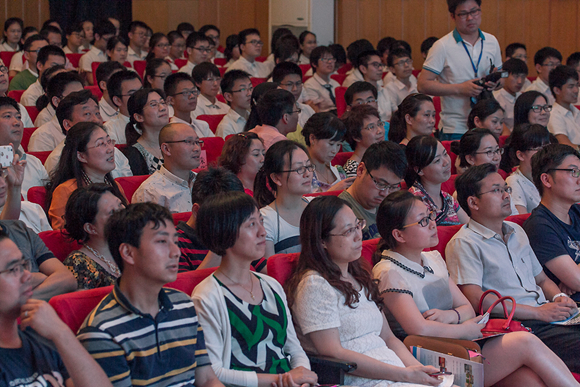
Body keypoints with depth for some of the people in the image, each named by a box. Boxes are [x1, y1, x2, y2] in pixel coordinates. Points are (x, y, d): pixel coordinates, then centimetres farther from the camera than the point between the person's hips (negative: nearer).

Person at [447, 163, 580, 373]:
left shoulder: (516, 231, 25)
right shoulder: (464, 243, -2)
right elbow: (475, 300, -13)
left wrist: (559, 298, 8)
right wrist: (538, 312, -13)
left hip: (546, 315, 8)